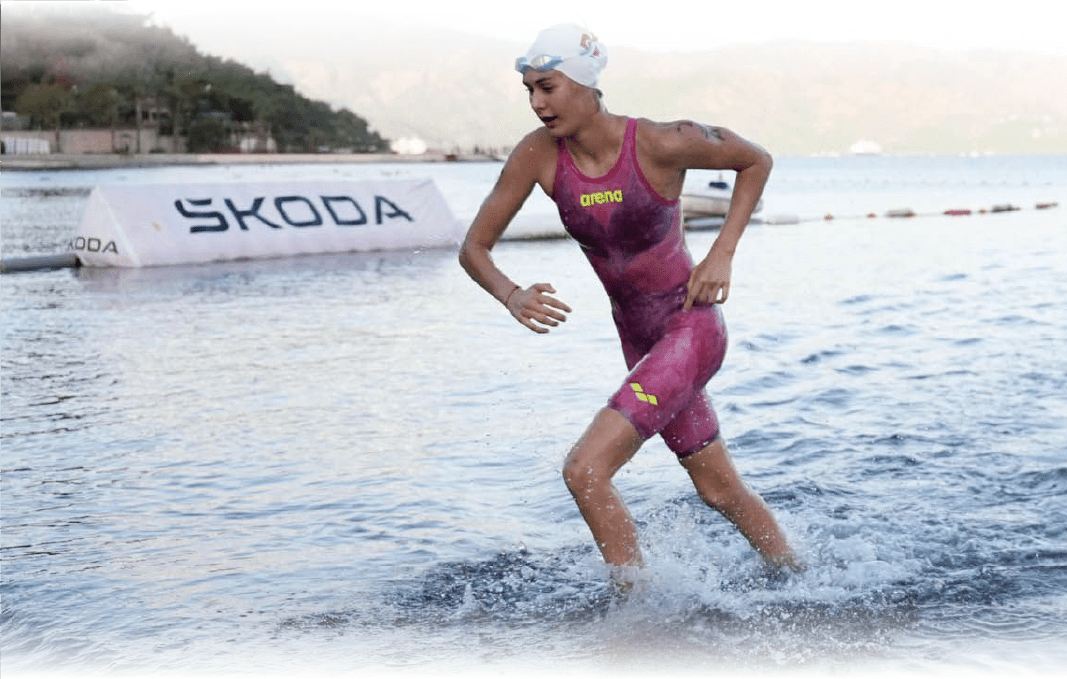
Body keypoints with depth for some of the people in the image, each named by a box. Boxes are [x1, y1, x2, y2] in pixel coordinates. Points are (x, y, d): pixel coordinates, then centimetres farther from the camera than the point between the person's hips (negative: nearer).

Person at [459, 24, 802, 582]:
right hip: (639, 340, 6)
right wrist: (512, 296, -28)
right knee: (718, 490, 20)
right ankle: (799, 582, 42)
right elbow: (474, 248, -7)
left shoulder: (659, 145, -23)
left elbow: (756, 160, -6)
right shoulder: (538, 155, -12)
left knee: (584, 470, -19)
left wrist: (722, 254, -15)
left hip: (692, 328, -6)